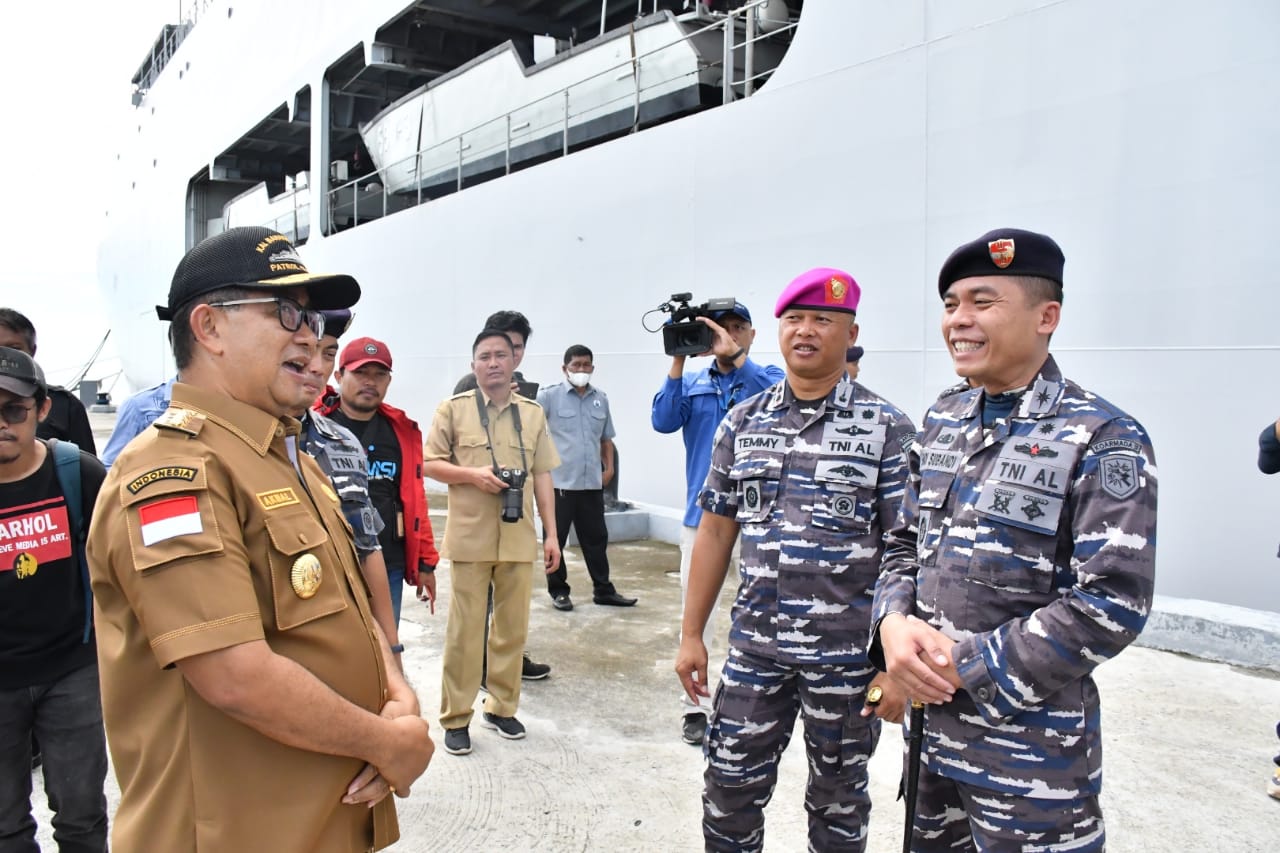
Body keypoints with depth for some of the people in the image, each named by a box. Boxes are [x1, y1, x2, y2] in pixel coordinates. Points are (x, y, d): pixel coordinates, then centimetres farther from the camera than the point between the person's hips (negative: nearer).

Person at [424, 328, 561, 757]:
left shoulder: (533, 413, 8)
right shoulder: (453, 409, 0)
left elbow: (542, 477, 9)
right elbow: (430, 464, 1)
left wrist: (551, 533, 6)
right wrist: (472, 474, -16)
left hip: (519, 537, 3)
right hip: (470, 537, -3)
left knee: (513, 627, 10)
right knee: (465, 629, 3)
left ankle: (502, 707, 26)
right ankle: (456, 717, 16)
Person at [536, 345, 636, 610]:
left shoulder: (600, 399, 11)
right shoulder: (549, 396, -3)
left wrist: (609, 467, 9)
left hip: (592, 483, 4)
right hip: (559, 481, -4)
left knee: (596, 538, 11)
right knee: (556, 539, 6)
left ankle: (603, 590, 21)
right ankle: (558, 591, 19)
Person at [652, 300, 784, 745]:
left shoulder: (767, 377, 5)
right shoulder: (693, 384, 11)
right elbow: (663, 421, -5)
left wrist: (735, 356, -23)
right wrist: (678, 360, -10)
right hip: (702, 513, 2)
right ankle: (694, 705, 17)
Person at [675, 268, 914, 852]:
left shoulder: (886, 429, -7)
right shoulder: (742, 423, 4)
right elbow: (716, 531, 7)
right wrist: (691, 634, 6)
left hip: (847, 655, -2)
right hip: (754, 646, 3)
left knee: (837, 802, 16)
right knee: (730, 788, 11)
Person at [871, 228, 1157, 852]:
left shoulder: (1103, 439, -14)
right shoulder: (943, 419, 5)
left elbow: (1113, 603, -19)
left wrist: (968, 667, -19)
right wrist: (894, 622, -9)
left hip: (1032, 740, -6)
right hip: (930, 720, 6)